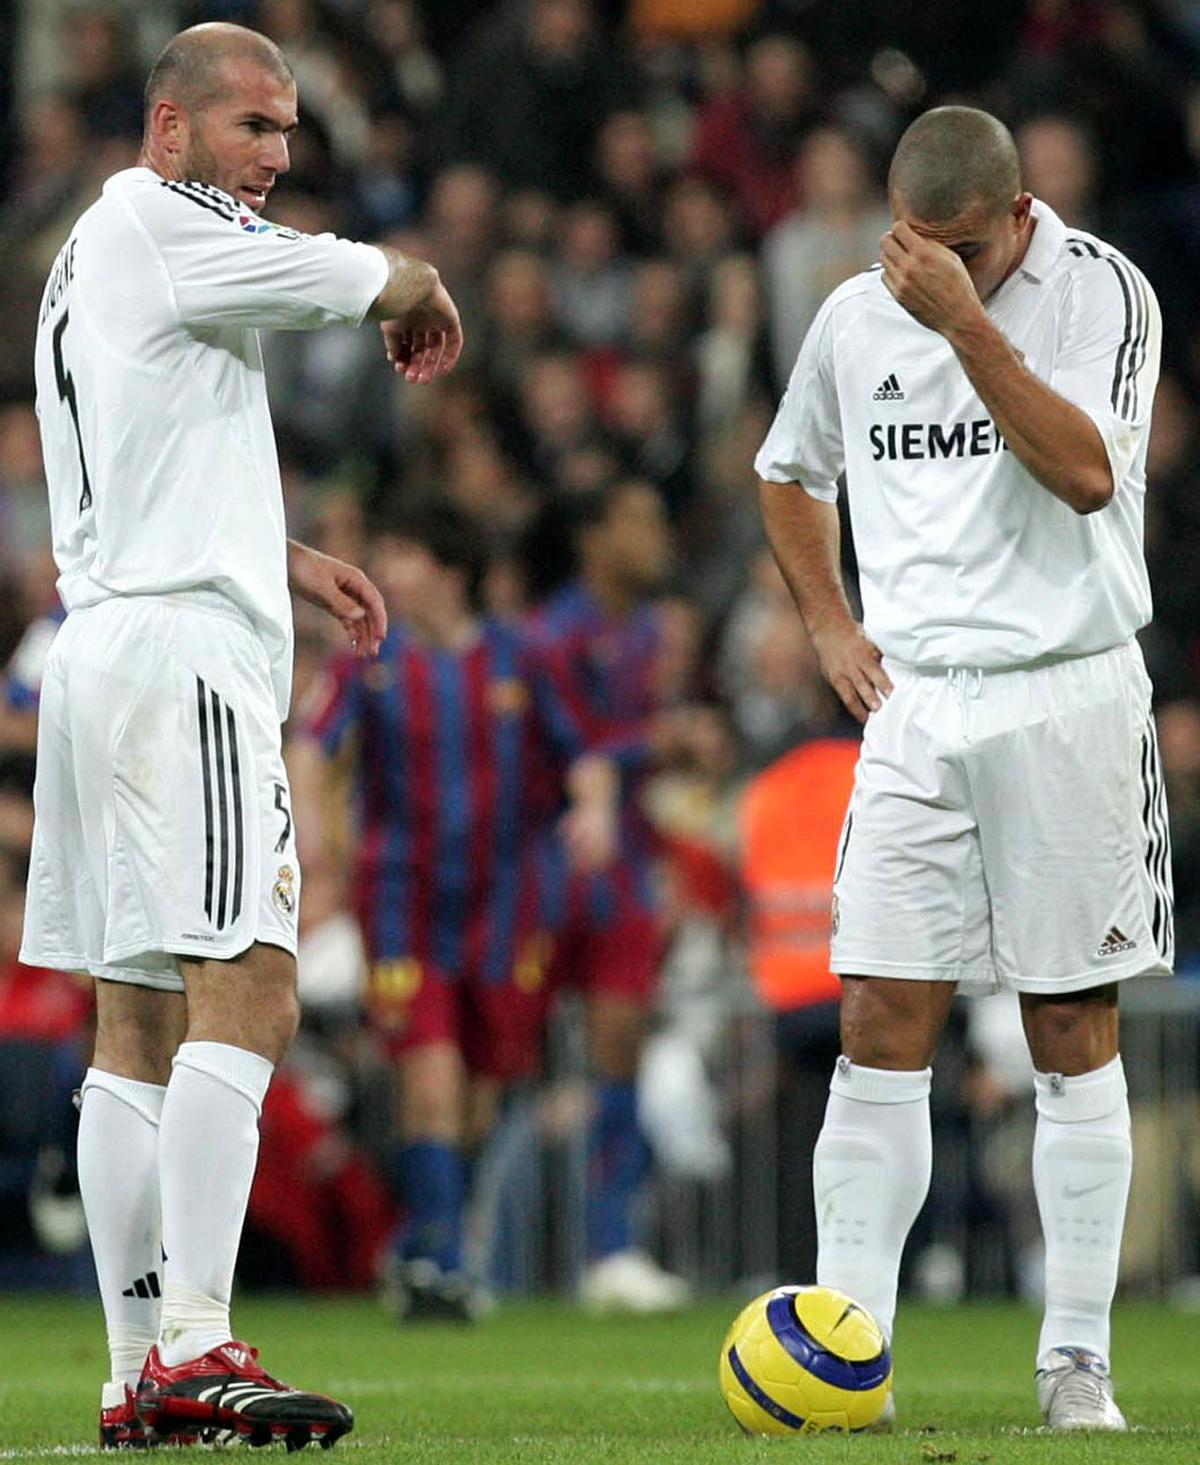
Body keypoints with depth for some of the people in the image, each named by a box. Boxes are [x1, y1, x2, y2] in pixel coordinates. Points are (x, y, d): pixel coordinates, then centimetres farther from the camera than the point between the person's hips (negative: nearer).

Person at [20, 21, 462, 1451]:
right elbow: (389, 282, -2)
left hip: (107, 647, 10)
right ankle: (193, 1349, -23)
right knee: (246, 994, -16)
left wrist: (289, 561, 25)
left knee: (139, 1022, 7)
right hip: (181, 651, -10)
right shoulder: (163, 228, -8)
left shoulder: (88, 259, 22)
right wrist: (422, 302, 21)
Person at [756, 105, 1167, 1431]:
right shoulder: (855, 316, 7)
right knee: (880, 1030, -4)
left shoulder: (1102, 292, -6)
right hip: (915, 706, 3)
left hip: (1067, 694, -3)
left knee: (1073, 1034, 1)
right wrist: (829, 624, 13)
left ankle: (1076, 1358, 7)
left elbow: (1085, 473, -22)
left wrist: (966, 321, -24)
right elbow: (790, 473, 25)